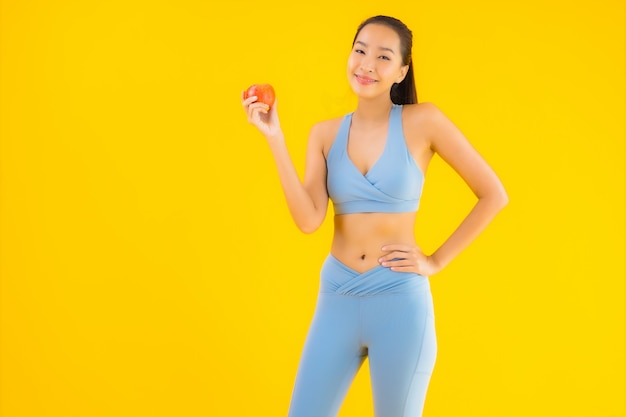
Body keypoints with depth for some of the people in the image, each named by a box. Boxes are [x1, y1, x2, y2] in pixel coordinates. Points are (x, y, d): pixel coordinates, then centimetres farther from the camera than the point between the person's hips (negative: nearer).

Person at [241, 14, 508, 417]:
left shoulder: (423, 120, -6)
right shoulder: (325, 133, 4)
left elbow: (494, 195, -3)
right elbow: (308, 220, -9)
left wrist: (437, 260, -5)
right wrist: (275, 138, -12)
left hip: (400, 301, -3)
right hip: (336, 298, 3)